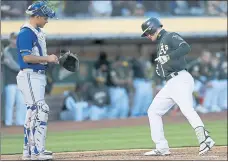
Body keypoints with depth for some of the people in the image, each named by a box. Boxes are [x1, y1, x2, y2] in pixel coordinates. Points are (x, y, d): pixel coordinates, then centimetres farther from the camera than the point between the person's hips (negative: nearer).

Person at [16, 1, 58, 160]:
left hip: (39, 75, 11)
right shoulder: (26, 32, -14)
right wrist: (47, 58, -16)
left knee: (33, 113, 13)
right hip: (29, 76, -11)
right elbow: (26, 57, -21)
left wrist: (51, 58, 8)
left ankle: (29, 151, 18)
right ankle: (37, 151, -20)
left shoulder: (39, 32, 17)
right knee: (41, 110, -17)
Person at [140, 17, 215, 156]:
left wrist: (168, 57, -24)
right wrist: (160, 68, 5)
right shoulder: (160, 44, 25)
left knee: (187, 109, -27)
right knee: (153, 111, 11)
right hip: (170, 84, 10)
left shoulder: (171, 37, -2)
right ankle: (162, 148, 11)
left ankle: (205, 140, -40)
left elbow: (186, 48, -20)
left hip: (181, 79, -10)